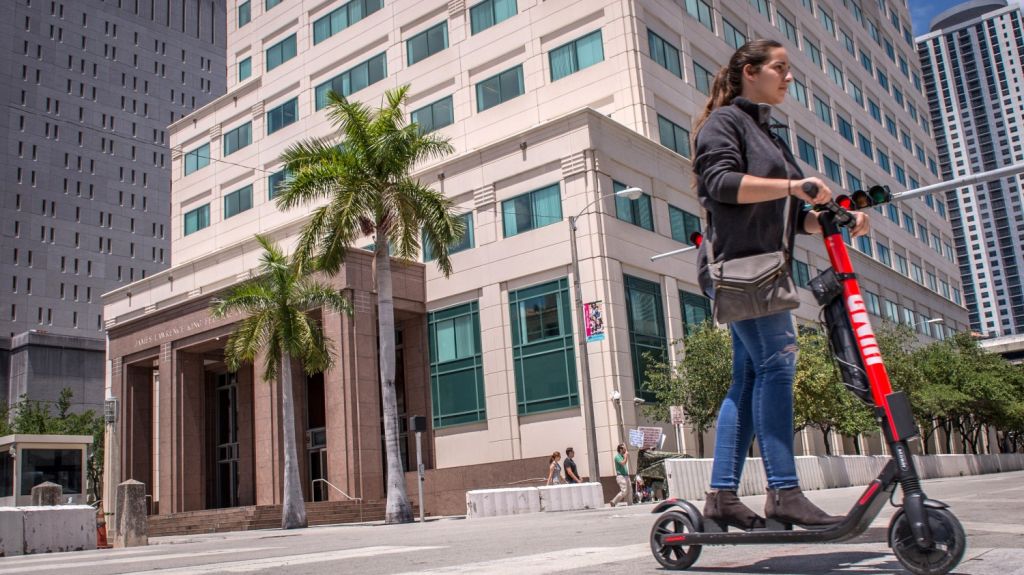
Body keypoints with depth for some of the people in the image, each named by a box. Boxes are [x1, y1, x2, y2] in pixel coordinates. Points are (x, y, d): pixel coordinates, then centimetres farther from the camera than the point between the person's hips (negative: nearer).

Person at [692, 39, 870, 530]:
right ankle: (784, 492, -21)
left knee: (749, 378, 3)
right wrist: (791, 185, -24)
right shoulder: (724, 121, 2)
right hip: (736, 263, -9)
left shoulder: (769, 135, 27)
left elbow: (792, 216, 22)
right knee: (776, 359, -19)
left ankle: (722, 494, 5)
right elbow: (721, 181, -17)